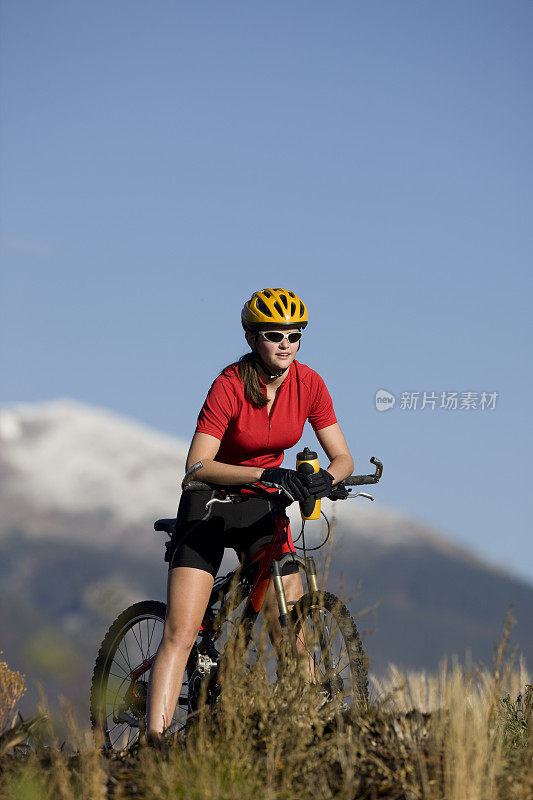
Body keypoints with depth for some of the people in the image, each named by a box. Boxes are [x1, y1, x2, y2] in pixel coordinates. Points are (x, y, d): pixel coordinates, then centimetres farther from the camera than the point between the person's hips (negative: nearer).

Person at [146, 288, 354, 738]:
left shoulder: (308, 384, -8)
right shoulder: (231, 385, -21)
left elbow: (342, 457, -5)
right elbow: (198, 467, -27)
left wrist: (326, 478, -29)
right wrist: (263, 474, -40)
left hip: (260, 506, 4)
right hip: (210, 502, -4)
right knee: (181, 630, -14)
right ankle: (156, 736, -16)